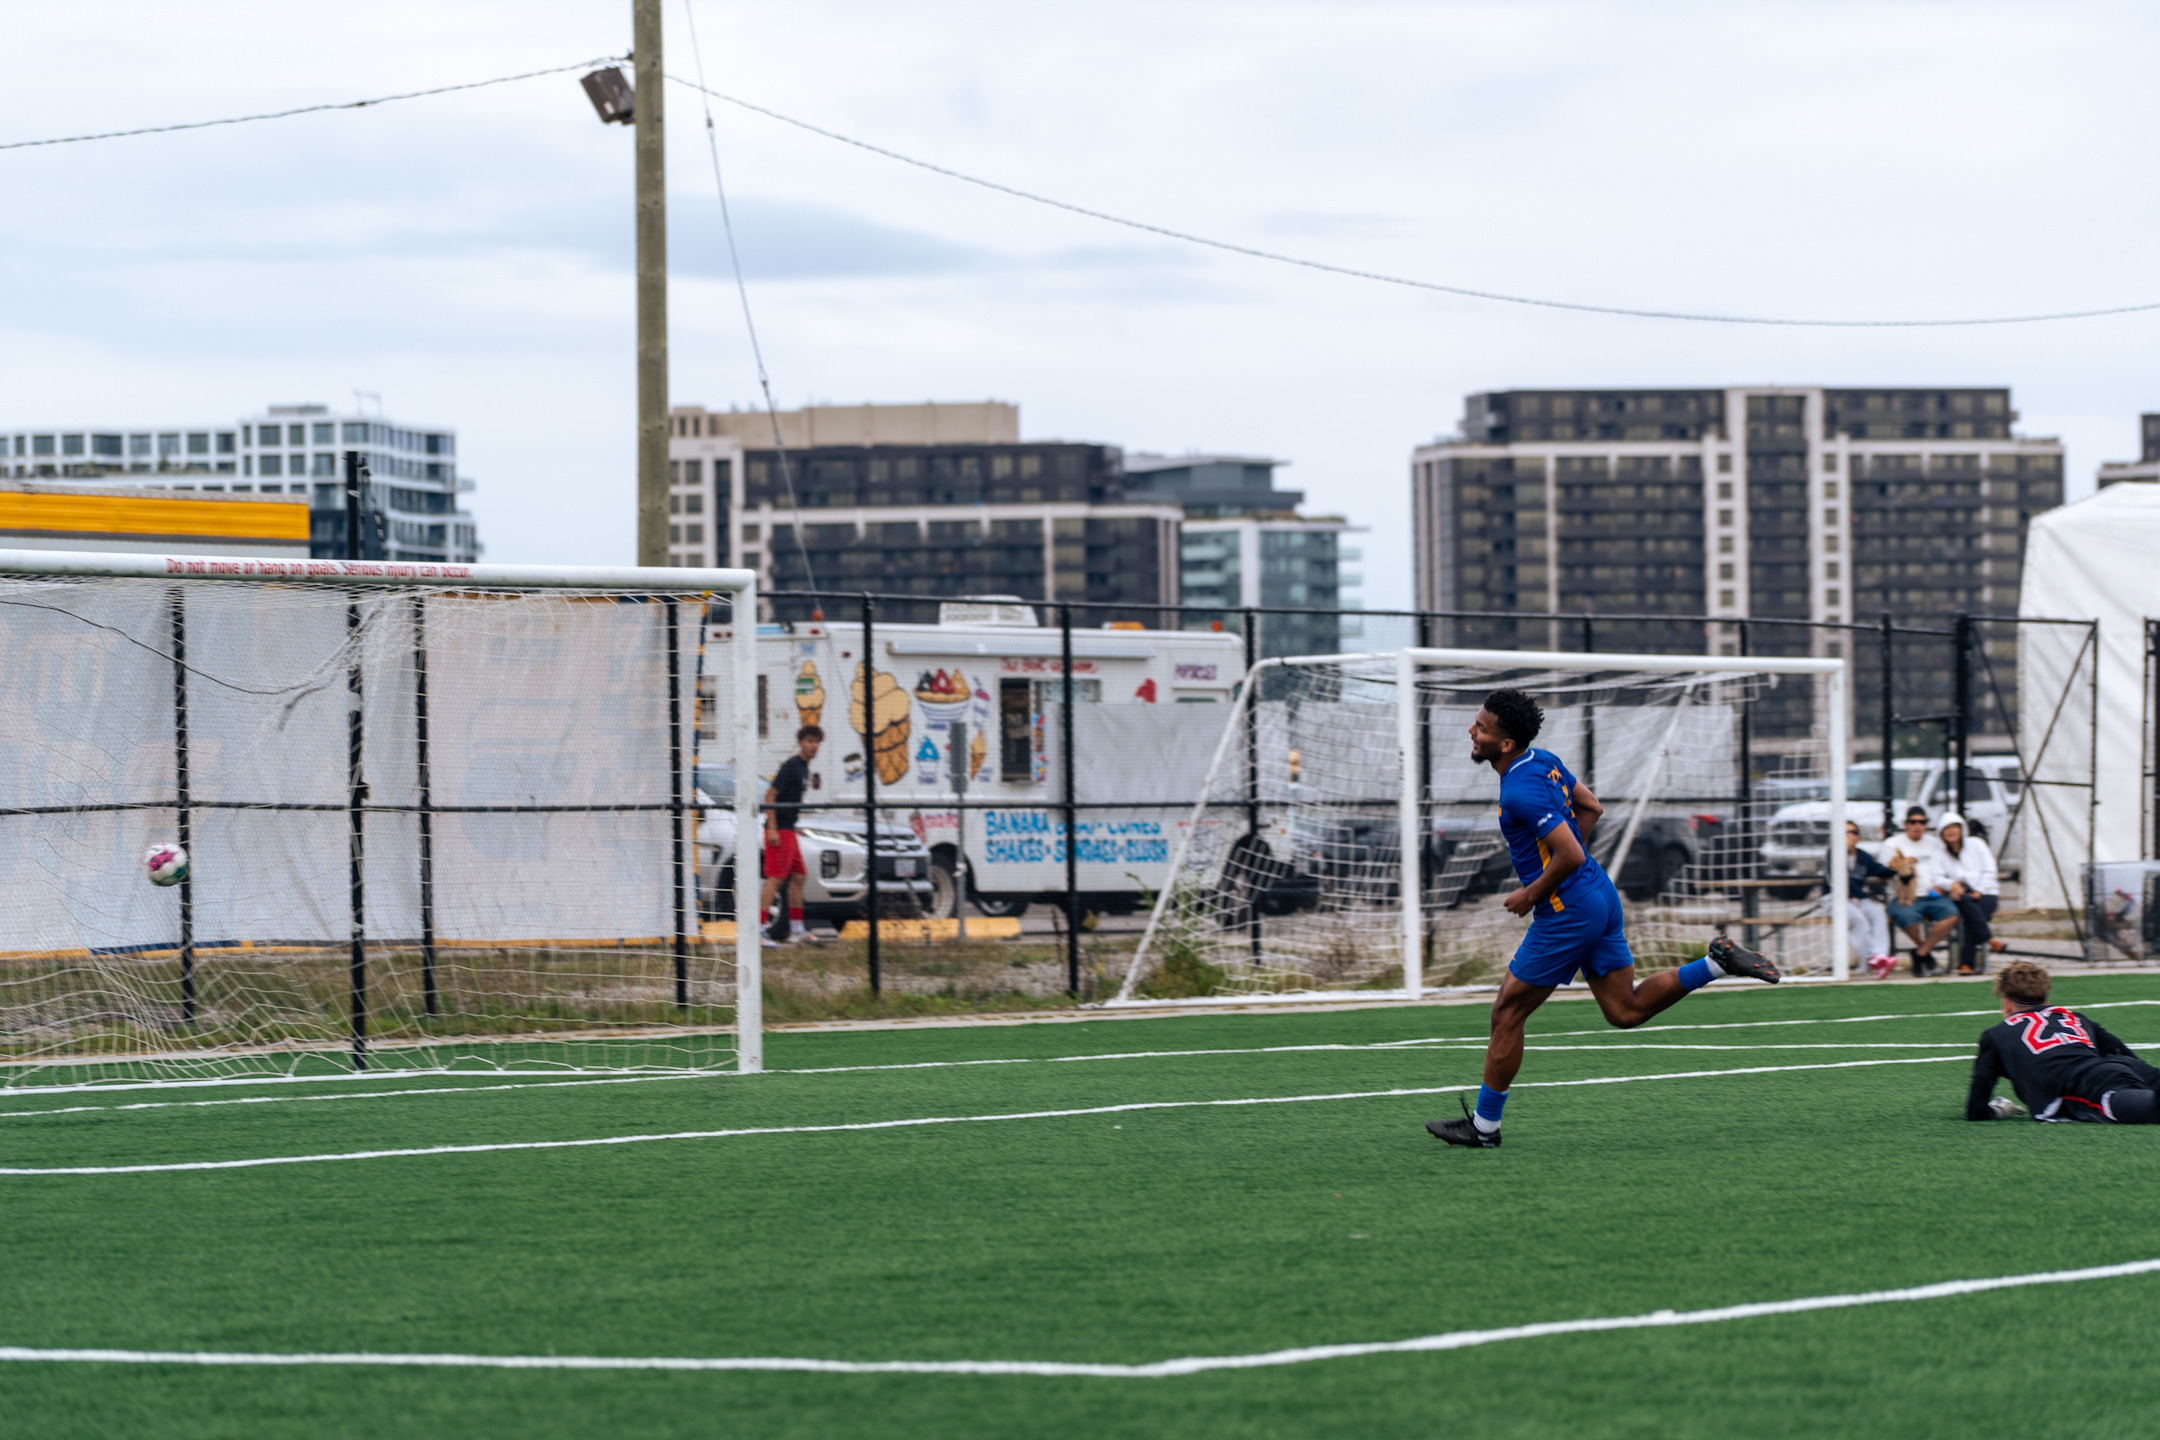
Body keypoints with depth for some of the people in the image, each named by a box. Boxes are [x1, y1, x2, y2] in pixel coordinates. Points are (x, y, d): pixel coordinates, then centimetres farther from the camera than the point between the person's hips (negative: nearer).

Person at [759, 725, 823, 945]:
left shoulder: (804, 768, 16)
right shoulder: (791, 766, -13)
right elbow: (770, 795, -18)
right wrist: (772, 829, -23)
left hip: (789, 830, 10)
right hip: (779, 829, -10)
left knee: (798, 877, 14)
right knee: (776, 878, -14)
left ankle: (797, 928, 22)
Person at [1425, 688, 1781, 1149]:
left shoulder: (1521, 790, -23)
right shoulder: (1544, 761, 7)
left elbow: (1570, 855, -28)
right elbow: (1591, 807, 20)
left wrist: (1531, 895, -13)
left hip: (1567, 912, -9)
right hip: (1599, 897, 9)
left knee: (1507, 1012, 1)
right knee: (1626, 1011, 14)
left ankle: (1484, 1126, 9)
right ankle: (1718, 962, 4)